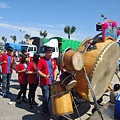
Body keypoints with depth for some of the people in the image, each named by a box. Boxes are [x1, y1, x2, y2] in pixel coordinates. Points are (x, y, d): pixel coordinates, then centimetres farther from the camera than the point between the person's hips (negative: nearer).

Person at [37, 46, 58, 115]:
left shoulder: (53, 61, 10)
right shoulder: (41, 60, -8)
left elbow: (55, 69, 17)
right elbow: (38, 71, -11)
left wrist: (55, 77, 3)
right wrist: (45, 76, -22)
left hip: (51, 82, 6)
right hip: (44, 82, -6)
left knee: (49, 96, 14)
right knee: (46, 96, -3)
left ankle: (44, 109, 31)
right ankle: (45, 110, 15)